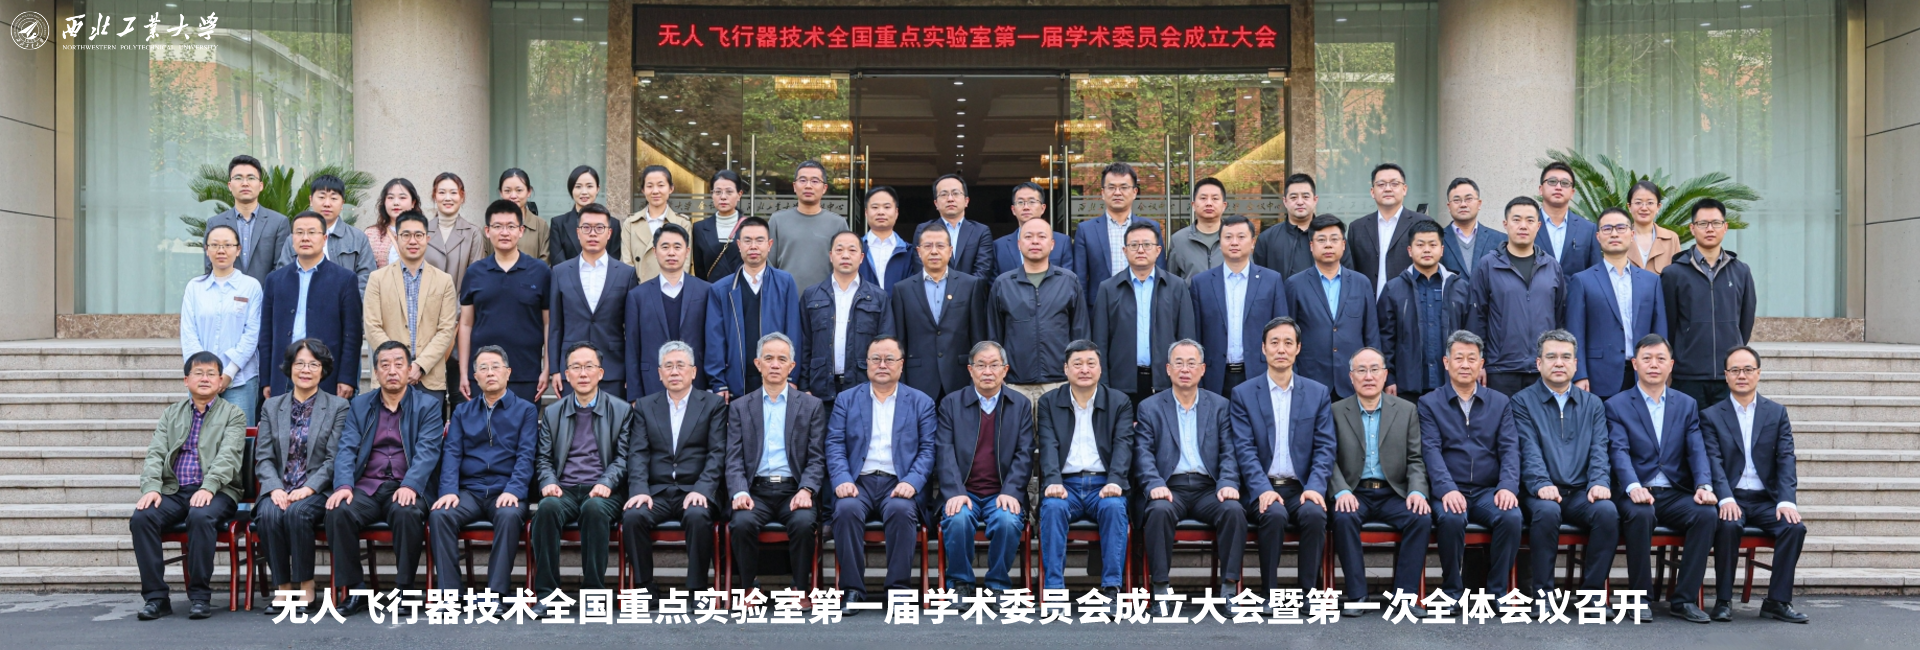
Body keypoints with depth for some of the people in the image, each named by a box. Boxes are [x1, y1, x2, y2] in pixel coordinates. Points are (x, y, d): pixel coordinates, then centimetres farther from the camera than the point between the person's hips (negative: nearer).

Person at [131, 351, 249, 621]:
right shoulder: (171, 414, 21)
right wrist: (151, 488, -11)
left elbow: (228, 456, -7)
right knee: (141, 517, -25)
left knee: (200, 516, -36)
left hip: (215, 492, -4)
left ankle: (200, 596, -24)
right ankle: (156, 596, -19)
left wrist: (208, 487, -24)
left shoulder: (233, 414, 9)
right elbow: (155, 454, 9)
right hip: (173, 491, 4)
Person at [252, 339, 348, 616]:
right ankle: (283, 588, -19)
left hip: (317, 491, -2)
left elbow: (334, 459, -2)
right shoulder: (272, 406, 15)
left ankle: (307, 588, -21)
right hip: (278, 489, 3)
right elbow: (263, 457, 7)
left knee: (297, 512, -34)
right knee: (269, 514, -31)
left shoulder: (337, 407, 6)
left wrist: (308, 488, -16)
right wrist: (275, 489, -12)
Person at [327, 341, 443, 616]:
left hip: (406, 488, -2)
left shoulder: (427, 406, 7)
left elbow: (427, 451, -7)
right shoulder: (359, 405, 17)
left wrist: (409, 485, -25)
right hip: (367, 487, 3)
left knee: (408, 513, -35)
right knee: (338, 511, -28)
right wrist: (344, 485, -15)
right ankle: (355, 591, -14)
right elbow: (346, 449, 5)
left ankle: (405, 590, -17)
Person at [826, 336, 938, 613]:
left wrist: (911, 482, -12)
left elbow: (927, 449, 5)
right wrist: (841, 481, -11)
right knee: (847, 509, -32)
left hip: (898, 484, -1)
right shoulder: (846, 400, 16)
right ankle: (852, 589, -24)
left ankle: (899, 588, -25)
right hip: (858, 483, 1)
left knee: (901, 510, -34)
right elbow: (835, 445, 7)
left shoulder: (920, 402, 14)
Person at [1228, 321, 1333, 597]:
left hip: (1302, 487, 1)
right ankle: (1270, 593, -18)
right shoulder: (1243, 394, 6)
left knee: (1314, 514, -30)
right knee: (1275, 515, -32)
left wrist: (1315, 487, -12)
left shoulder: (1318, 393, 10)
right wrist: (1263, 490, -17)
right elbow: (1244, 449, -2)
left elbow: (1325, 447, 5)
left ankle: (1309, 592, -17)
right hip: (1263, 488, -1)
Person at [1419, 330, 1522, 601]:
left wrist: (1508, 487, -16)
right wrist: (1448, 489, -22)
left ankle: (1497, 590, -11)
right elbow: (1431, 450, -5)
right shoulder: (1429, 403, 7)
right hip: (1450, 492, -2)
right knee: (1451, 519, -34)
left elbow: (1510, 449, 3)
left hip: (1489, 492, 2)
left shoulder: (1499, 402, 14)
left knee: (1512, 516, -29)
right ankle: (1452, 589, -13)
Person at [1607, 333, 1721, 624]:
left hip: (1676, 495, 3)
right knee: (1640, 515, -36)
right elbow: (1619, 451, -9)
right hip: (1637, 494, -3)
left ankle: (1684, 599, -18)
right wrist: (1633, 487, -29)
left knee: (1707, 513, -27)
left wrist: (1704, 485, -18)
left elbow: (1697, 450, 3)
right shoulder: (1617, 405, 5)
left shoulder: (1687, 405, 16)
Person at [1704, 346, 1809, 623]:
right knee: (1728, 526, -33)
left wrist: (1786, 500, -15)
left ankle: (1777, 601, -13)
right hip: (1731, 499, -2)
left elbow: (1786, 459, 1)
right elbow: (1714, 462, -6)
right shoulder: (1711, 416, 6)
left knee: (1795, 527, -25)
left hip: (1767, 499, 2)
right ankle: (1723, 600, -19)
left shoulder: (1777, 413, 12)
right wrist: (1726, 499, -23)